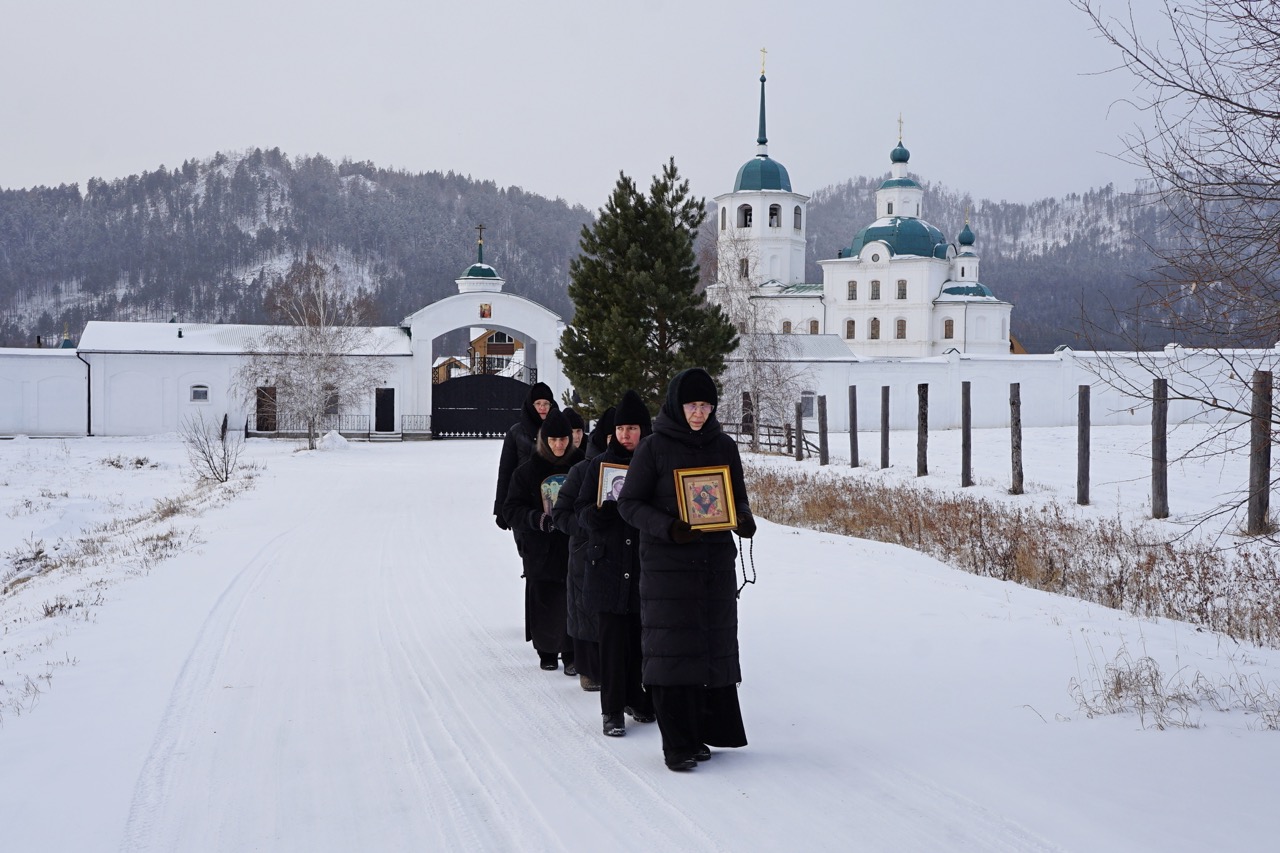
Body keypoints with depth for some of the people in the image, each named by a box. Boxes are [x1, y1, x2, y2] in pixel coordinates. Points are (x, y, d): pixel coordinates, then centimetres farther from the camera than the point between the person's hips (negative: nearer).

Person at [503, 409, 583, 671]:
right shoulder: (527, 471, 1)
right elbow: (511, 509, 1)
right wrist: (538, 519, -15)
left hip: (575, 547, 0)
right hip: (542, 549, 0)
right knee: (545, 605, 3)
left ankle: (572, 654, 9)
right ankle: (547, 651, 22)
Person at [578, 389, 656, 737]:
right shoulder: (601, 464, 3)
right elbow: (582, 510, 4)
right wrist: (597, 515, -17)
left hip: (645, 564, 1)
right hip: (609, 562, -1)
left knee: (641, 634, 7)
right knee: (613, 636, -1)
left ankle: (635, 698, 26)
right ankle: (613, 710, 5)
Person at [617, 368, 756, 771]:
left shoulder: (723, 446, 7)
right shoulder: (654, 448, -4)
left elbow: (738, 496, 16)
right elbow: (629, 503, -4)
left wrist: (744, 519, -7)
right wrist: (669, 528, -19)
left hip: (716, 560, 4)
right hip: (667, 561, -4)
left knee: (714, 646, 5)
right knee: (673, 648, -5)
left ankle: (703, 732, 15)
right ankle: (677, 744, 0)